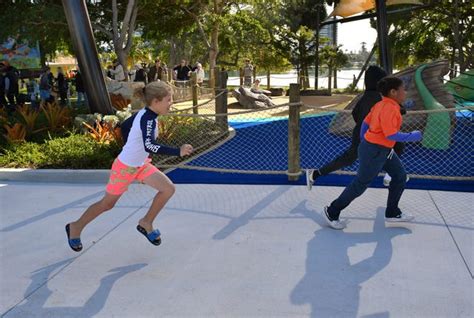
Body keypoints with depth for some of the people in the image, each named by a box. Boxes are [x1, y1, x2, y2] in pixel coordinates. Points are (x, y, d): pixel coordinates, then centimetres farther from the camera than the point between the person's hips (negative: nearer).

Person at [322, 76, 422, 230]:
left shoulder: (381, 105, 7)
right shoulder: (390, 109, -22)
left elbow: (365, 122, 12)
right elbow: (391, 134, -27)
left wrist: (363, 141, 21)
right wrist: (411, 136, -15)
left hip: (384, 150, 10)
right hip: (375, 150, -10)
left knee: (400, 175, 14)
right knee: (360, 184, 0)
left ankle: (392, 213, 24)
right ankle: (332, 212, 13)